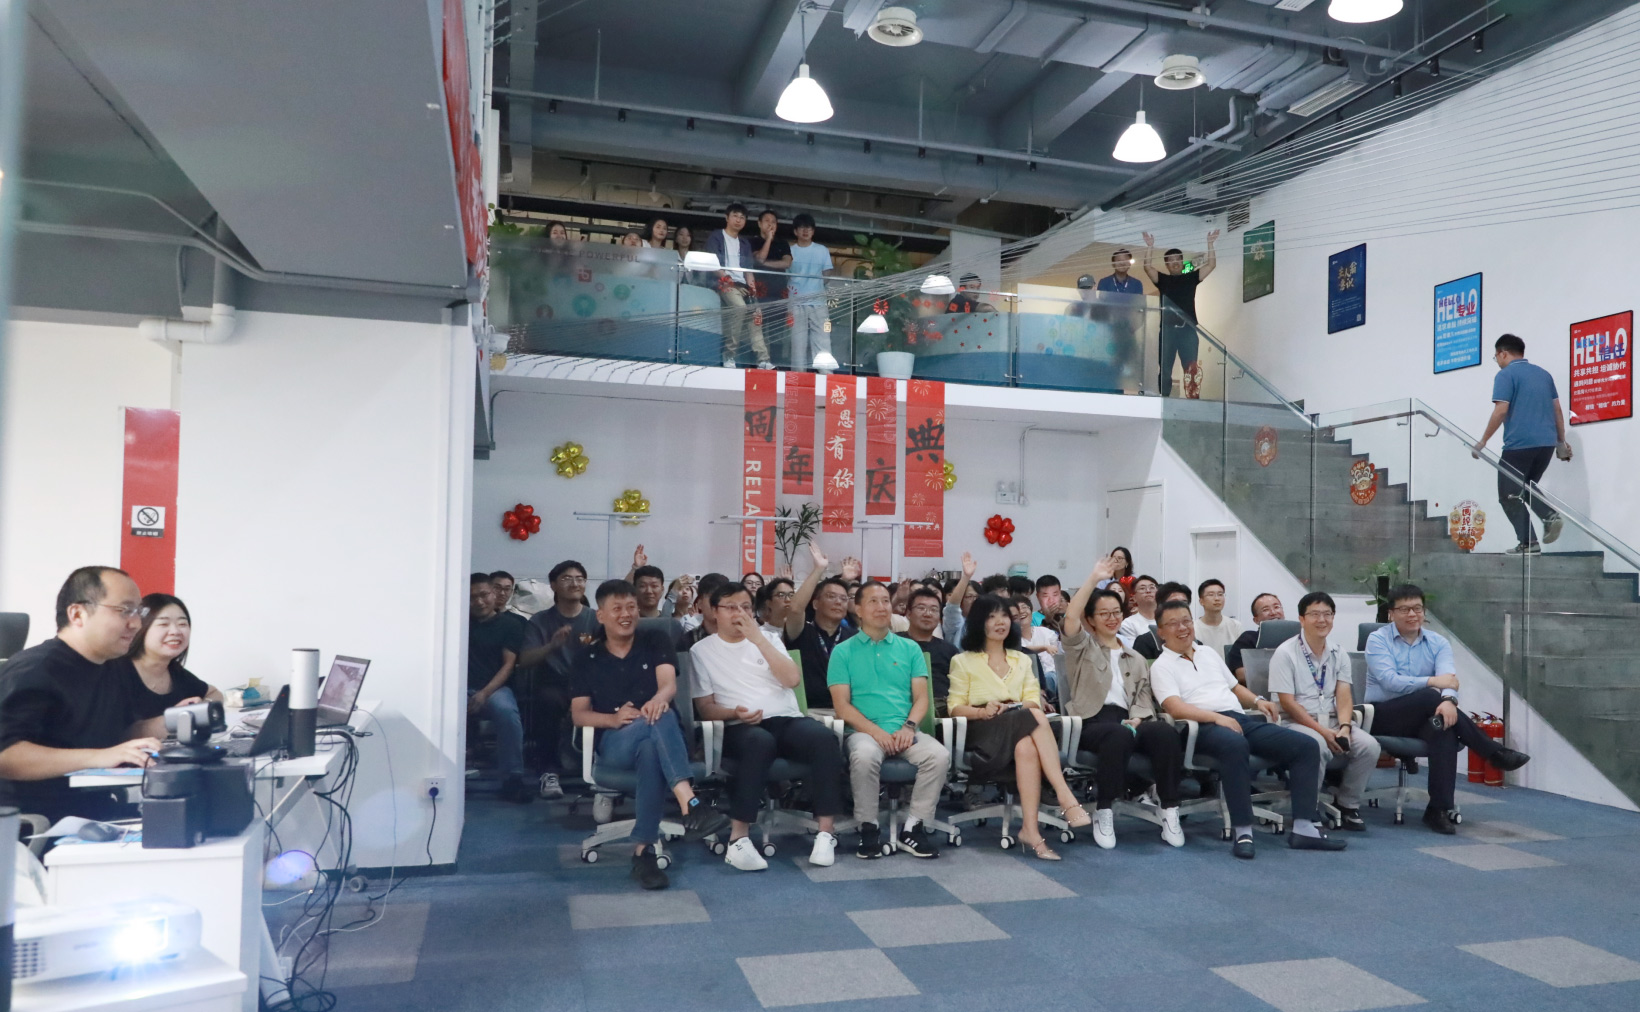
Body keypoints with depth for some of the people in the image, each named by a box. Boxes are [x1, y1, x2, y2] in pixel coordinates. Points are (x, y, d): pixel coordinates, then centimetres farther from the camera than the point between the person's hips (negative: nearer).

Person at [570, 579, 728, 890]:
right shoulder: (585, 657, 14)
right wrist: (613, 718, -18)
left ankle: (644, 851, -39)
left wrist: (659, 698, -33)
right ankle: (690, 807, -51)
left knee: (652, 750, -39)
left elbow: (669, 683, -6)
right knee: (659, 720, -37)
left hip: (658, 740, 2)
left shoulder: (655, 641, 13)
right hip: (615, 742, -1)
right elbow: (578, 714, 5)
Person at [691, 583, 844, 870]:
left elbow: (793, 679, -1)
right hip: (741, 728, -3)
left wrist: (758, 638, -5)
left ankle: (826, 832, -24)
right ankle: (739, 838, -34)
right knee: (759, 741, -39)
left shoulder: (767, 639, 16)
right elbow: (705, 708, 6)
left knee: (824, 736, -30)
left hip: (788, 720, 3)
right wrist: (734, 713, -15)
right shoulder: (702, 650, 10)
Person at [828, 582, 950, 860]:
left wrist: (909, 726, -10)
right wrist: (876, 731, -15)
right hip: (865, 731, -2)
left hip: (906, 731, 3)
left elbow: (922, 697, 10)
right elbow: (842, 705, 0)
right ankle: (868, 828, -14)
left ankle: (913, 829, -12)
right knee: (865, 756, -36)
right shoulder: (843, 652, 8)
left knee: (940, 755, -27)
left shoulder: (910, 648, 17)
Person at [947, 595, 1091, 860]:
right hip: (983, 732, -3)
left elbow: (1034, 701, 12)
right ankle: (1066, 798, -41)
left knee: (1026, 747, -37)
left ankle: (1030, 828, -43)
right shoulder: (963, 661, 16)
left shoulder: (1021, 660, 27)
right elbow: (955, 708, 5)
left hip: (1022, 726, 3)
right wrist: (983, 711, -16)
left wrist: (1018, 708, -12)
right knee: (1034, 718, -35)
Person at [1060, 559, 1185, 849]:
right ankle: (1103, 812, -25)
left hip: (1128, 720, 4)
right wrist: (1094, 578, -6)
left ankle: (1169, 811, -25)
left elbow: (1144, 697, 17)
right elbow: (1071, 616, -6)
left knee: (1165, 733, -31)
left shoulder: (1136, 659, 29)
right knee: (1119, 735, -40)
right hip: (1093, 721, -4)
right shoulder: (1081, 647, 16)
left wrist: (1137, 718, -6)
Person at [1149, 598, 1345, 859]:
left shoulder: (1209, 654, 26)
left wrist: (1257, 700, 11)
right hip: (1205, 726, -7)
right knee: (1235, 744, -42)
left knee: (1305, 746, -9)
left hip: (1242, 719, 8)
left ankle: (1303, 828, -11)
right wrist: (1217, 717, -21)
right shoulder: (1162, 666, 4)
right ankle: (1243, 832, -35)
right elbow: (1175, 708, -10)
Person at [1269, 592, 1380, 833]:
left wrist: (1344, 727, -17)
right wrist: (1322, 731, -18)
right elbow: (1288, 702, -11)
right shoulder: (1285, 654, -7)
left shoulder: (1339, 654, 10)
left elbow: (1344, 697, 2)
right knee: (1317, 746, -36)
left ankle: (1347, 804, 2)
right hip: (1296, 723, -5)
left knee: (1369, 745, -20)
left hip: (1332, 722, 5)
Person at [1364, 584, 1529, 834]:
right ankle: (1495, 753, -19)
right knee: (1431, 697, -31)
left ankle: (1439, 809, -35)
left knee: (1445, 724, -34)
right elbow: (1390, 681, -19)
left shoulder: (1438, 643, 7)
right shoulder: (1378, 640, -3)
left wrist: (1449, 699, -36)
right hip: (1384, 717, -3)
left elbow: (1449, 678, -13)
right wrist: (1432, 682, -28)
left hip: (1422, 717, 3)